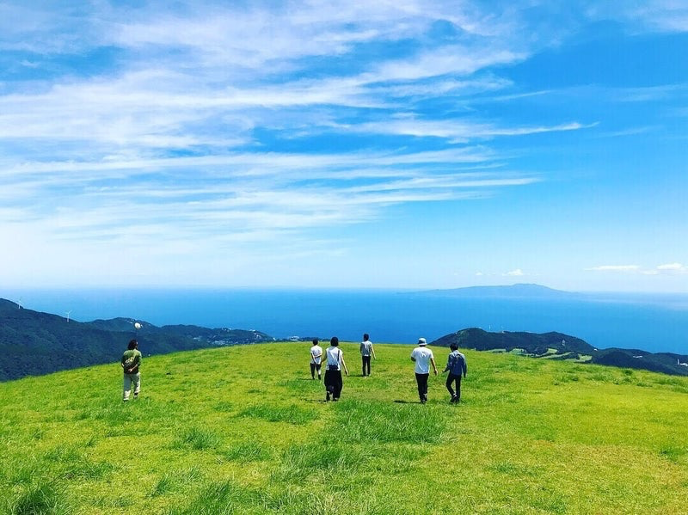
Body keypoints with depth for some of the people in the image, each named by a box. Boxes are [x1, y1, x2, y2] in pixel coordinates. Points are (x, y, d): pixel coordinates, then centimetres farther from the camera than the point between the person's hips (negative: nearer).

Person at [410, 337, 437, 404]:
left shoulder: (416, 350, -5)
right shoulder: (429, 351, -1)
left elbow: (412, 359, 6)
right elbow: (432, 360, -6)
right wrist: (435, 369, -4)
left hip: (418, 371, -2)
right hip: (426, 371, 2)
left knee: (420, 385, 4)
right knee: (425, 385, 17)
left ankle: (422, 398, 2)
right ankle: (425, 397, 6)